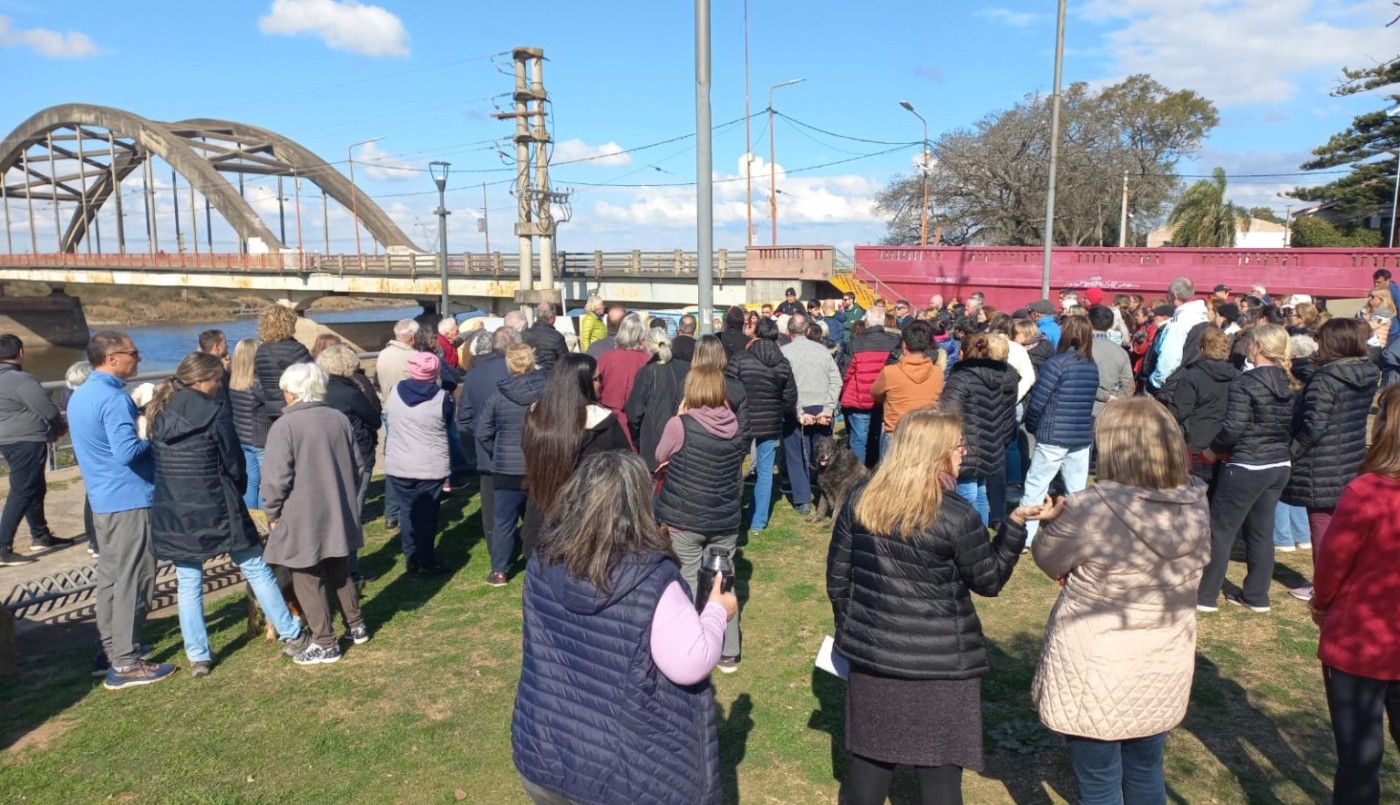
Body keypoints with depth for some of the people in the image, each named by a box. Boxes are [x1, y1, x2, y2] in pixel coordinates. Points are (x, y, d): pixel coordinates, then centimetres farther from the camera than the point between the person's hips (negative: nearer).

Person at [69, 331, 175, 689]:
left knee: (110, 576, 16)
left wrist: (140, 430, 16)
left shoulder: (80, 395, 13)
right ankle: (125, 663, -1)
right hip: (129, 500, -10)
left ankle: (110, 649, 26)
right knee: (133, 580, -5)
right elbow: (127, 452, -28)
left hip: (102, 499, 10)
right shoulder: (114, 399, -19)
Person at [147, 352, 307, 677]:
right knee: (257, 569, 6)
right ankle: (291, 637, 13)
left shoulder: (158, 413, 4)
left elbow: (158, 462, 11)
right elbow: (234, 465, -7)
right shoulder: (212, 413, -13)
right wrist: (236, 492, 12)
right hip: (215, 510, -5)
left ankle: (198, 657, 16)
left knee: (188, 585, 12)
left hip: (172, 514, 5)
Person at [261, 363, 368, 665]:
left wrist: (273, 513, -1)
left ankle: (325, 644, 10)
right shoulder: (339, 419, 4)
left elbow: (276, 478, -16)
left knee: (308, 581, 5)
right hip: (338, 515, 6)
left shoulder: (284, 426, -15)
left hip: (302, 519, -6)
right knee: (340, 572, 21)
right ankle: (356, 625, 31)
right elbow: (356, 466, 11)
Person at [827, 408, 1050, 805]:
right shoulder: (957, 516, -16)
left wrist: (851, 630, 18)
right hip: (940, 663, -4)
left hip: (872, 653, 5)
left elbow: (837, 577, 5)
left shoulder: (861, 500, -2)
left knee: (870, 755, 17)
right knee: (940, 769, 9)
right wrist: (1016, 524, -2)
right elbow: (989, 581, -3)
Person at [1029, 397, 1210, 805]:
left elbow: (1048, 560, -9)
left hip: (1096, 675, -5)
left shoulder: (1092, 509, -26)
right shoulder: (1197, 504, -8)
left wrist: (1057, 522, 10)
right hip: (1163, 672, 5)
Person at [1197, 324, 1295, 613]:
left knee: (1221, 530, 1)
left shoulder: (1245, 382, -15)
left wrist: (1213, 450, -3)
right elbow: (1292, 428, 12)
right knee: (1262, 532, 14)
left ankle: (1205, 596, 6)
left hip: (1247, 467, -7)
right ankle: (1256, 596, 21)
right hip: (1279, 466, 7)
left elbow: (1233, 427, -19)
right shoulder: (1288, 383, 7)